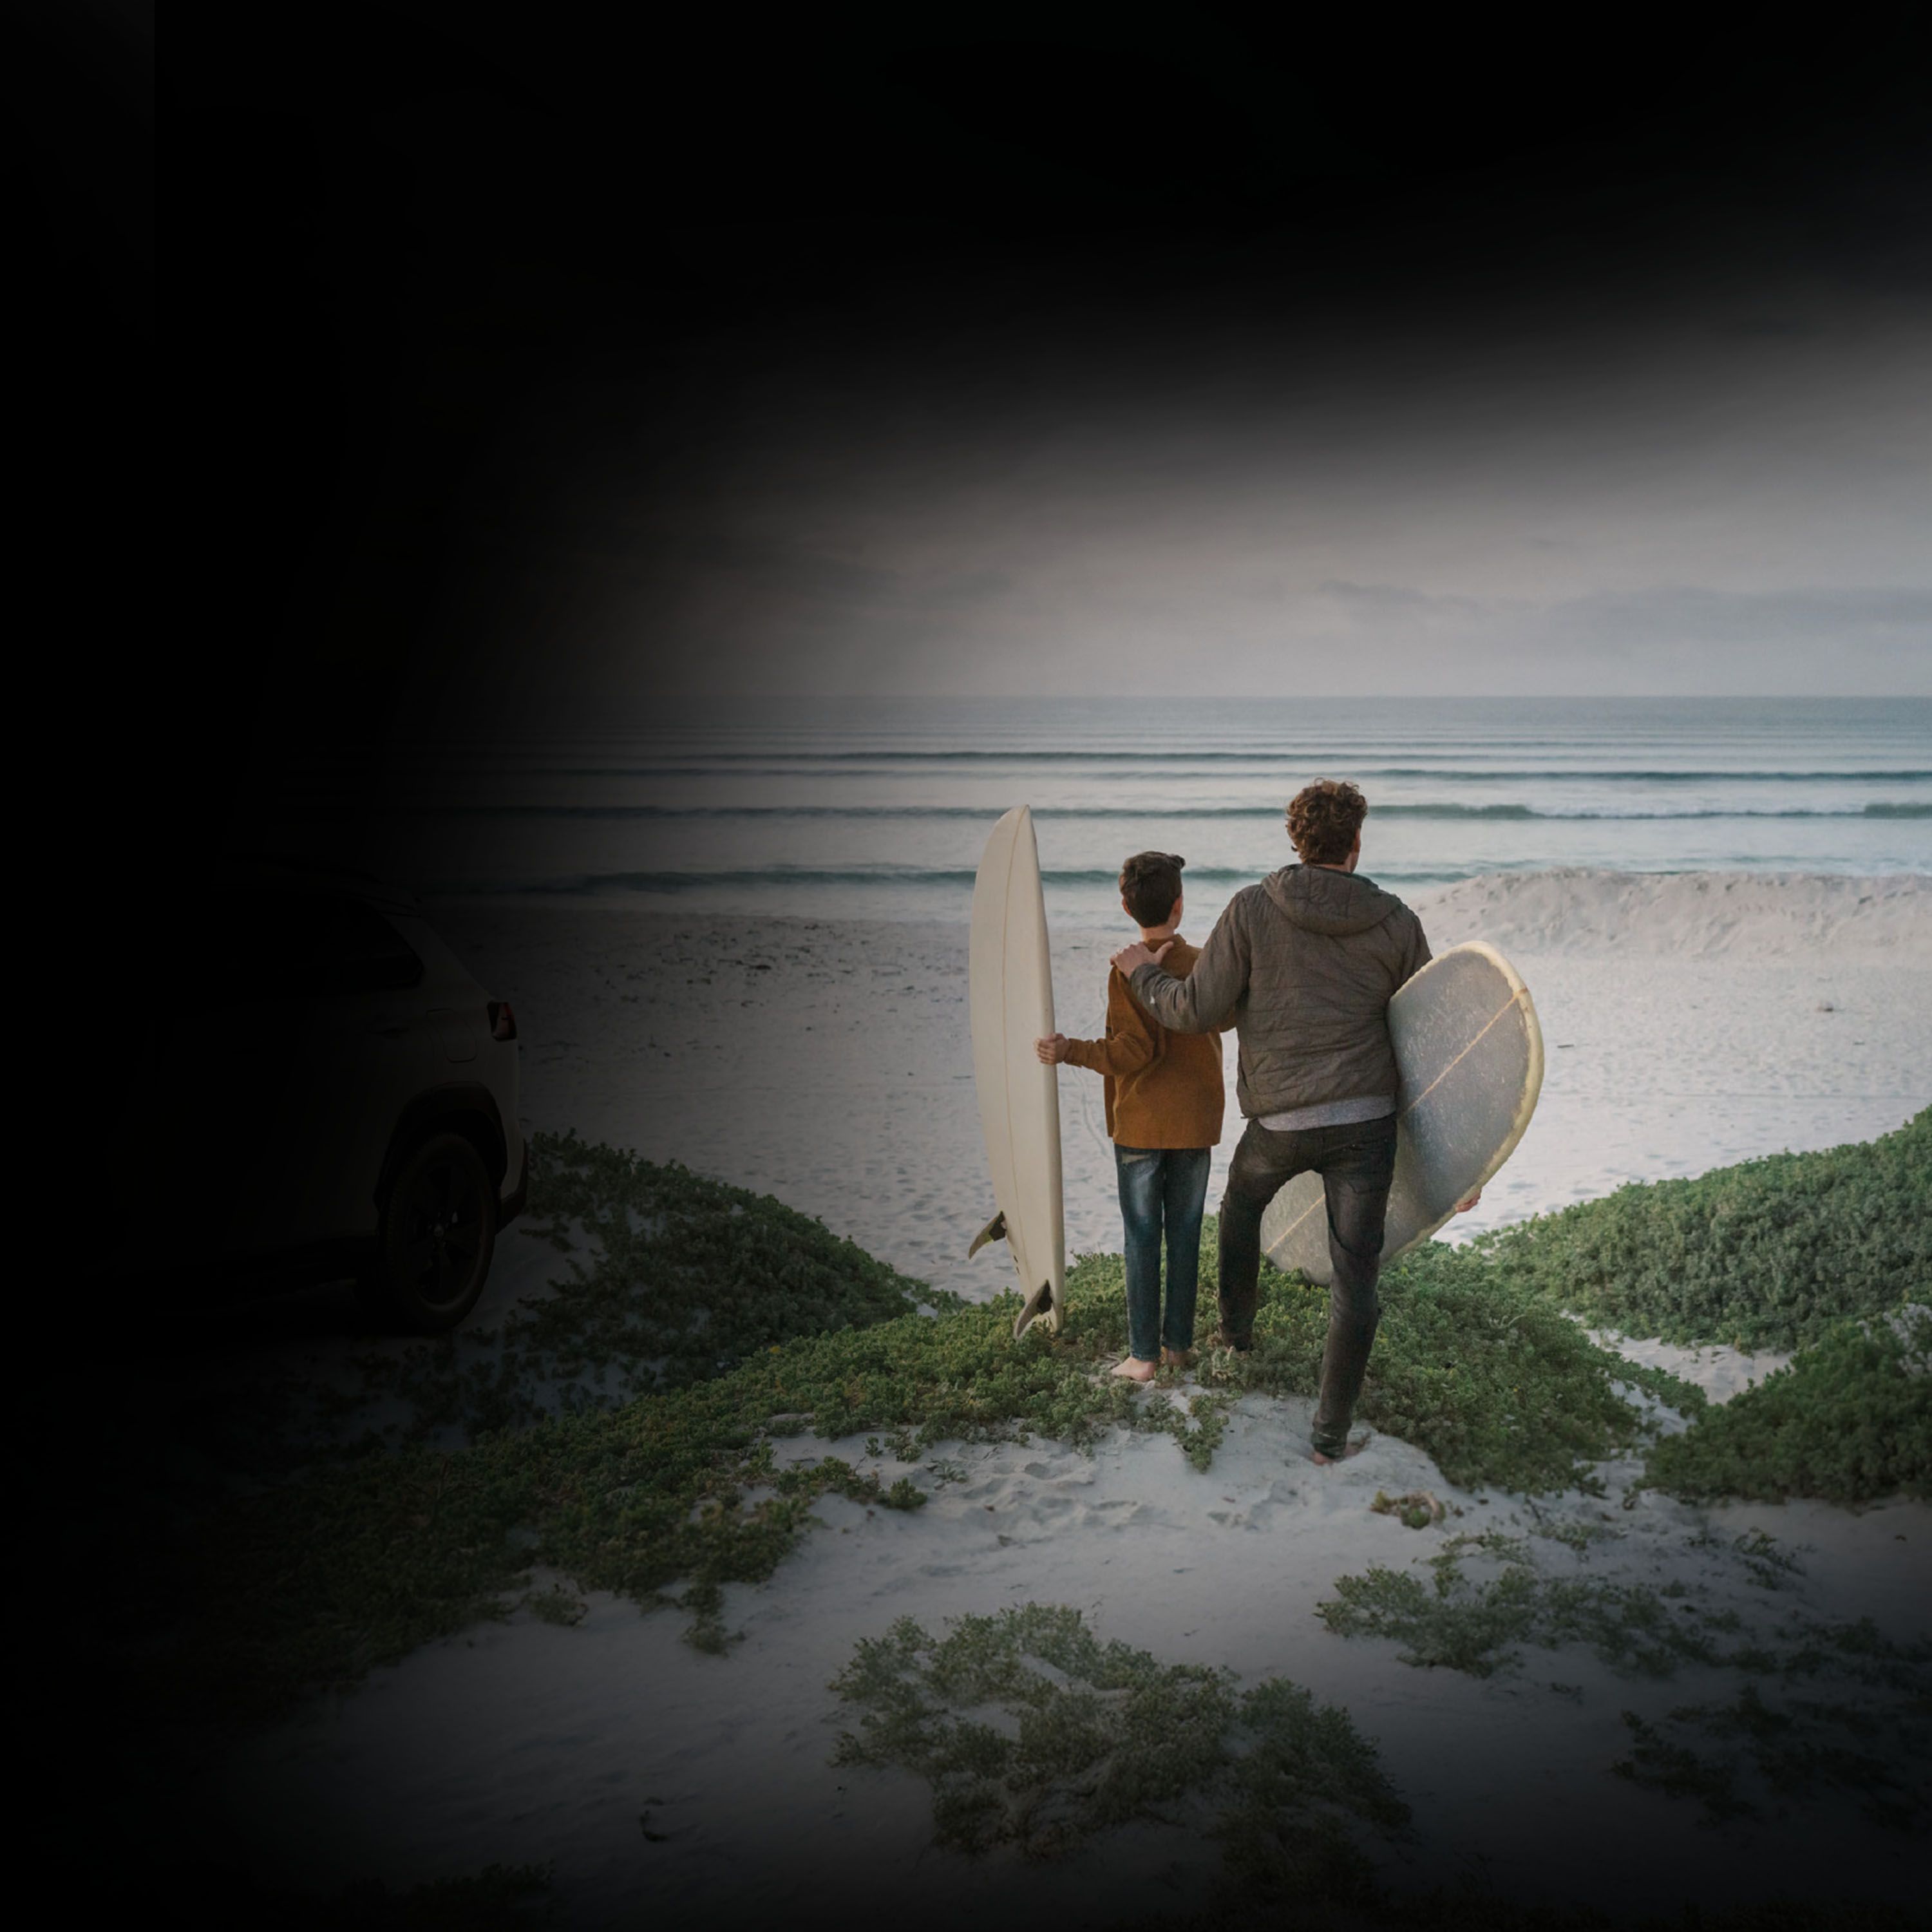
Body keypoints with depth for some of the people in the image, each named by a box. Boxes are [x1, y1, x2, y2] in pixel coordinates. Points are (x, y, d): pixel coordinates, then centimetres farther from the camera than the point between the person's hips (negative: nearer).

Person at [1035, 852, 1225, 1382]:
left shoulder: (1127, 970, -12)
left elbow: (1134, 1051, -17)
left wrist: (1071, 1051, -12)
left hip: (1141, 1125, -3)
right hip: (1196, 1122, 3)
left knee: (1142, 1238, 3)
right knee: (1185, 1234, 11)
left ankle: (1144, 1354, 5)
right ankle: (1179, 1343, 17)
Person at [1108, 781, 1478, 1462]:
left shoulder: (1253, 909, -6)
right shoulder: (1397, 924, 1)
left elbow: (1196, 1011, -5)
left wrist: (1144, 973, 14)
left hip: (1280, 1123, 0)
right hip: (1366, 1123, 0)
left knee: (1241, 1203, 34)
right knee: (1354, 1282, 7)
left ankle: (1237, 1328, 48)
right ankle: (1332, 1434, 12)